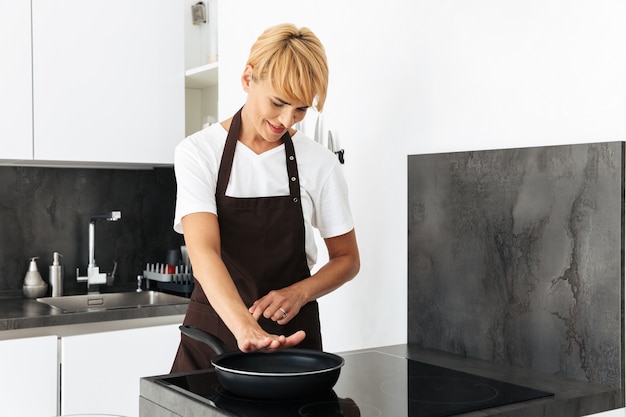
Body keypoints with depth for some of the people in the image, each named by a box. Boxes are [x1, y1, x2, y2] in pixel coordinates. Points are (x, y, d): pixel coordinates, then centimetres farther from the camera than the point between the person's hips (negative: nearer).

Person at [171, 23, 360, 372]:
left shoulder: (319, 163, -5)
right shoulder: (199, 153, -10)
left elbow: (347, 259, 4)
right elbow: (203, 252, -23)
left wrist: (298, 293, -15)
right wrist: (245, 328, -38)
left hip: (291, 336, 1)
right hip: (212, 333, -1)